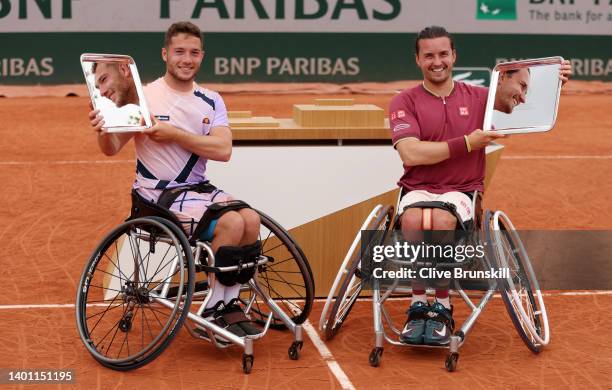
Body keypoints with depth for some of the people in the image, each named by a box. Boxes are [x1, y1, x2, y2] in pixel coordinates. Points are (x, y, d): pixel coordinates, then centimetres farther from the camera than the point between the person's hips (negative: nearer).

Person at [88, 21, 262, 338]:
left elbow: (223, 150, -9)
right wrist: (102, 131, -32)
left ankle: (229, 304, -6)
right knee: (231, 223, -26)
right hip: (158, 194, -5)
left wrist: (174, 134, -18)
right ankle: (215, 309, -10)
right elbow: (112, 149, -9)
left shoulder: (211, 102, 7)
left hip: (198, 189, 5)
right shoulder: (144, 96, -5)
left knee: (250, 219, -21)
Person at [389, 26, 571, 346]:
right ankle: (418, 306, -24)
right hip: (417, 190, 0)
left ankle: (442, 308, -22)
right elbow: (410, 154, -12)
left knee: (442, 219, -35)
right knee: (414, 219, -36)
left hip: (461, 191, 1)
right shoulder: (404, 102, 3)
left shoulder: (478, 98, 10)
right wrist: (466, 143, -12)